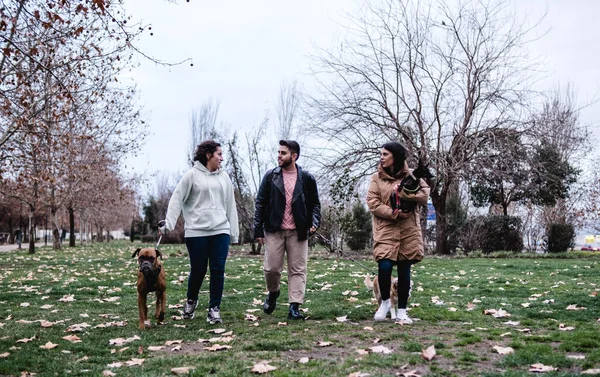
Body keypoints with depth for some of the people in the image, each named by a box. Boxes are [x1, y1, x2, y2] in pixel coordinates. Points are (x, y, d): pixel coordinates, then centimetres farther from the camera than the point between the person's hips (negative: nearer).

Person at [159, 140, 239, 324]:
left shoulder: (224, 177, 12)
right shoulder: (192, 175, 0)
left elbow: (230, 205, 13)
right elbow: (177, 199, -4)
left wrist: (234, 233, 12)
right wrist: (168, 223, -15)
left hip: (220, 231, 3)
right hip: (196, 232, -3)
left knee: (218, 270, -1)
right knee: (198, 270, 4)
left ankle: (214, 308, 9)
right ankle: (191, 301, 31)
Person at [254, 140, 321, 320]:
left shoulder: (307, 178, 3)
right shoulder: (270, 176, 3)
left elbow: (315, 204, 9)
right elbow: (260, 203, 4)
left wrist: (315, 222, -9)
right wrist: (258, 229, -2)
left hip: (298, 232, 0)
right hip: (274, 231, 0)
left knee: (298, 270, 0)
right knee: (272, 268, 2)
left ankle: (294, 307, 5)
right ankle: (273, 293, 31)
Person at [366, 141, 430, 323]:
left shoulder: (410, 176, 6)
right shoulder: (376, 178, 5)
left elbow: (424, 195, -5)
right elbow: (373, 203, -5)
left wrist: (404, 192, -20)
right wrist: (394, 213, -17)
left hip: (408, 230, 1)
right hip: (385, 229, -1)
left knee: (404, 270, 5)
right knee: (384, 266, -15)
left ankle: (402, 310, 17)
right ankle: (385, 301, 12)